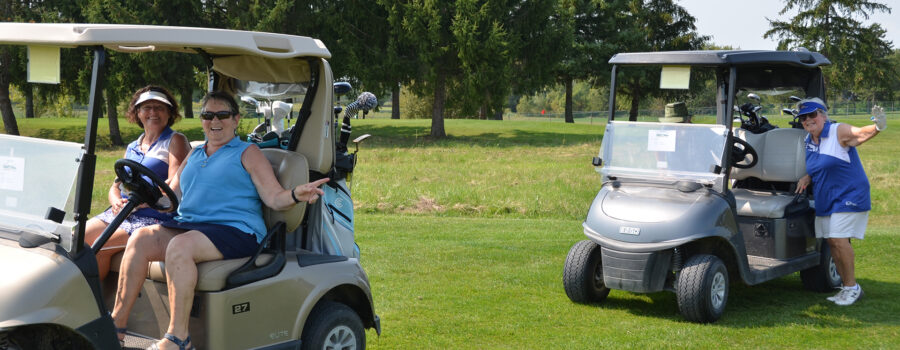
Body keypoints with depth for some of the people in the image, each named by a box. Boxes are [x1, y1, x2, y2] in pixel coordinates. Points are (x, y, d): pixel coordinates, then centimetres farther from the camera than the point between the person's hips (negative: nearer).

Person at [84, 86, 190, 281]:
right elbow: (116, 186, 22)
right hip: (120, 213, 7)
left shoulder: (176, 141, 2)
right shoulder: (132, 148, 23)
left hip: (154, 217, -7)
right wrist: (116, 202, -3)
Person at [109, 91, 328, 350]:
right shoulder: (194, 155, 27)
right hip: (187, 226, 6)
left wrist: (296, 195, -21)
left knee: (180, 245, -34)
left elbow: (274, 198, 0)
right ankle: (117, 323, -22)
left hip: (235, 230, -6)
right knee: (141, 238, -20)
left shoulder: (247, 153, 10)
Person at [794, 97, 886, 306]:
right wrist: (807, 177, 0)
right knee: (832, 242, 8)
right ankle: (847, 288, 19)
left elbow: (861, 134, -29)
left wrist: (877, 127, -51)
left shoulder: (839, 132, -12)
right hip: (825, 200, 8)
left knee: (839, 239, -16)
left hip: (848, 196, -8)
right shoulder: (809, 140, 9)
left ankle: (852, 287, -4)